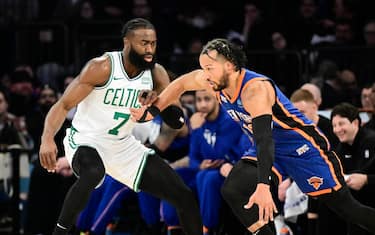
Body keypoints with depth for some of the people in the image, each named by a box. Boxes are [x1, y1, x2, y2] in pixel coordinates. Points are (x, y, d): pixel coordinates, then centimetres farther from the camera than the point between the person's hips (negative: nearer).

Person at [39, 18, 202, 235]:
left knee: (185, 197, 2)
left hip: (124, 145, 6)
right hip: (86, 141, -6)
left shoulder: (157, 74, -3)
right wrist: (47, 139, -38)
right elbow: (63, 105, -20)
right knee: (93, 172, -42)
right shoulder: (102, 68, -20)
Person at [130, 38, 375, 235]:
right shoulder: (216, 80, -9)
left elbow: (264, 139, -42)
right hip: (269, 151, 8)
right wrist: (152, 111, 7)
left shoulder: (254, 89, -33)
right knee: (233, 190, -13)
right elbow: (180, 84, 11)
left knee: (345, 206, -7)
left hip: (304, 147, -8)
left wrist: (263, 186, -51)